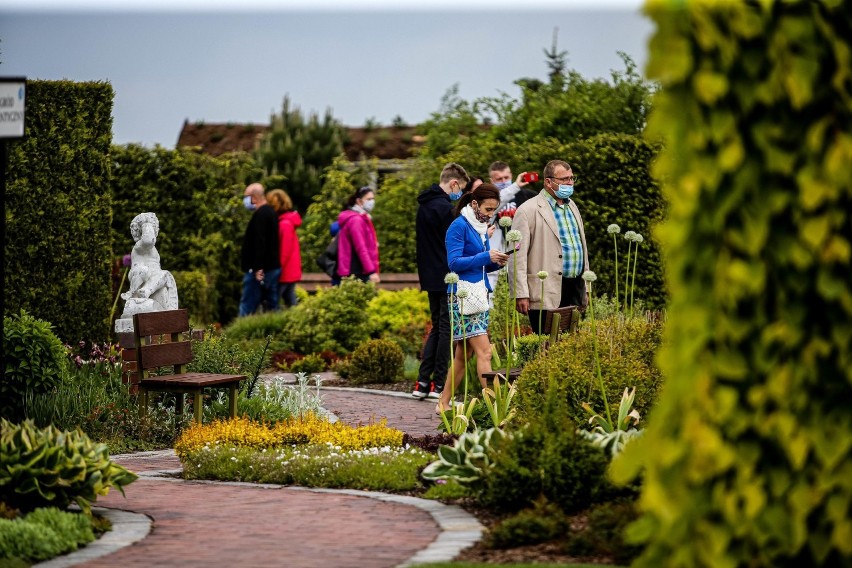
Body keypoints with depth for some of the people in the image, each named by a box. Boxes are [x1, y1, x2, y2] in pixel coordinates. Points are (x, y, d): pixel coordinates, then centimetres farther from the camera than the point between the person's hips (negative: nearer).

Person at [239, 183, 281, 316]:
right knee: (272, 307, 7)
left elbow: (259, 242, -23)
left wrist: (258, 268, -27)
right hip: (273, 268, 10)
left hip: (260, 270, -10)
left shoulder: (260, 215, -13)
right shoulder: (270, 212, 18)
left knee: (247, 308, -7)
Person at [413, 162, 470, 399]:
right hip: (445, 277, -9)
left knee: (436, 327, 15)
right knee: (446, 328, -2)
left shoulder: (424, 205, 13)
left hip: (430, 276, 9)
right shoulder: (444, 207, -16)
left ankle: (423, 382, 9)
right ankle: (438, 385, -1)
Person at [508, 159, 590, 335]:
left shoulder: (572, 206, 17)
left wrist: (585, 288, 22)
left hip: (575, 288, 7)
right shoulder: (528, 211, -8)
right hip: (546, 295, -7)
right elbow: (518, 256, -12)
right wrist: (521, 294, -17)